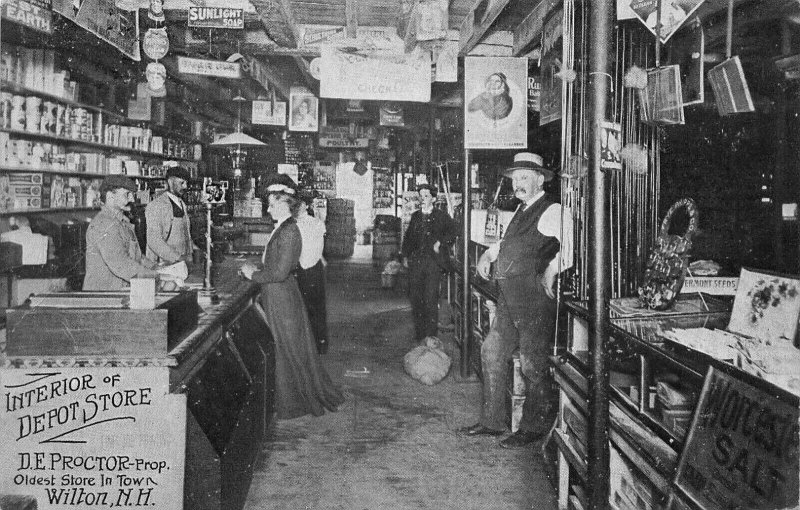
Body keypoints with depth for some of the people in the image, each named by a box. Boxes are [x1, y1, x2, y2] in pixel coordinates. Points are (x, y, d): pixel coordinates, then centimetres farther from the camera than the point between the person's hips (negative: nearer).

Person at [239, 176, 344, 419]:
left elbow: (280, 272, -23)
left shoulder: (289, 232, -20)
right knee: (281, 350, 16)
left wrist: (254, 274, -12)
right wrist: (255, 267, 5)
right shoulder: (282, 228, 10)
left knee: (286, 350, 4)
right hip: (275, 298, 9)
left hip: (282, 298, -9)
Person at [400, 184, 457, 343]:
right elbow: (408, 236, 22)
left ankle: (431, 336, 0)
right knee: (415, 298, 5)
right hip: (415, 261, 5)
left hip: (433, 261, -5)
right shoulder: (415, 216, 17)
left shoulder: (441, 216, 3)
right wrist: (406, 255, 15)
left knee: (430, 299, -7)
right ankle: (419, 334, 16)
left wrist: (440, 243, -11)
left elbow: (453, 232, -3)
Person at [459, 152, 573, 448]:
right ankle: (492, 421, 24)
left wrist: (550, 272, -29)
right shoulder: (521, 212, 20)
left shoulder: (552, 212, -9)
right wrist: (488, 254, 18)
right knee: (492, 352, 12)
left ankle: (534, 428, 14)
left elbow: (569, 250, -19)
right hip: (509, 298, 9)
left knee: (533, 363, -2)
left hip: (535, 299, -9)